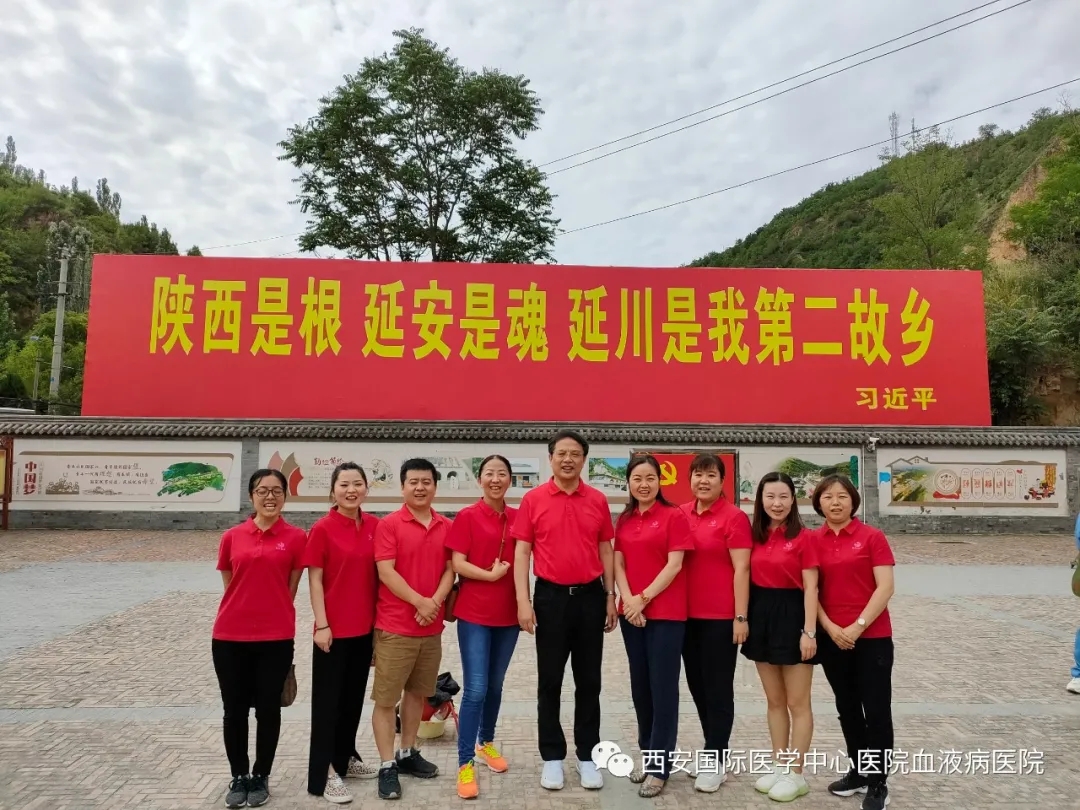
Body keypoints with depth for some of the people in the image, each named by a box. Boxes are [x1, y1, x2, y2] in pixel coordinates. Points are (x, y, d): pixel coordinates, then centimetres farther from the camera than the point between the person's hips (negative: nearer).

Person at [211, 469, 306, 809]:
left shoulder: (296, 537, -3)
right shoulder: (232, 537, 2)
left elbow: (290, 589, 3)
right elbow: (230, 585, 11)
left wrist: (272, 615, 3)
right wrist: (246, 612, 7)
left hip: (276, 637, -2)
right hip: (230, 636, 2)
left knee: (268, 708, 10)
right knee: (234, 709, 12)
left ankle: (261, 777, 28)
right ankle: (238, 777, 31)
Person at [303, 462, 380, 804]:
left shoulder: (375, 526, 2)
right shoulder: (322, 528, -11)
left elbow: (378, 574, 8)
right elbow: (315, 580, -10)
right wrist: (321, 625, -13)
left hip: (365, 627, 5)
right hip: (334, 628, -5)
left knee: (354, 696, 18)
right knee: (328, 699, 6)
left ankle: (345, 757, 34)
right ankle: (324, 774, 17)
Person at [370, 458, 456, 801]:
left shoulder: (446, 527, 6)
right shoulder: (389, 524, -7)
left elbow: (449, 569, 5)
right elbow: (386, 572, -14)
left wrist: (435, 601, -11)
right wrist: (420, 601, -18)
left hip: (432, 627, 5)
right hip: (394, 626, -4)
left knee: (417, 693, 16)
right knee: (385, 698, 2)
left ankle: (407, 754, 31)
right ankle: (387, 766, 14)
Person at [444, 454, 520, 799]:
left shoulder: (518, 517, 4)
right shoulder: (467, 517, -7)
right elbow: (457, 564, -11)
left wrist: (525, 604, 5)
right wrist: (490, 574, -18)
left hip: (508, 613, 4)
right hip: (474, 614, -4)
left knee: (495, 685, 17)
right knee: (475, 689, -5)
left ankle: (486, 743, 37)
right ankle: (465, 764, 7)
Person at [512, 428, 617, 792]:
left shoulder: (598, 500, 3)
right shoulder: (533, 499, -3)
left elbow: (606, 550, 8)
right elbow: (521, 551, -3)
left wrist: (610, 597, 5)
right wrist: (523, 601, -10)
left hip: (590, 597, 2)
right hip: (550, 597, -1)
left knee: (589, 682, 11)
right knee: (550, 682, 8)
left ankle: (587, 756, 24)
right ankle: (552, 757, 22)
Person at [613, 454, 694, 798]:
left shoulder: (674, 516, -6)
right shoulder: (624, 520, 10)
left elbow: (674, 564, -11)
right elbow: (618, 563, 5)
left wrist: (644, 598, -14)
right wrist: (628, 600, -10)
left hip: (666, 613, -5)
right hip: (631, 613, 5)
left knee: (663, 688, 1)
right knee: (640, 686, 14)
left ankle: (660, 767, 12)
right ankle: (648, 755, 29)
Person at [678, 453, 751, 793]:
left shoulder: (734, 517, -10)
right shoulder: (681, 514, 6)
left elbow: (741, 569, -12)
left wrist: (740, 617, -15)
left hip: (720, 617, -6)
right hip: (687, 615, 6)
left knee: (718, 688, 5)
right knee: (697, 685, 16)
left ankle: (715, 761, 18)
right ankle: (713, 751, 33)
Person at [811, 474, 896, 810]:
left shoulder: (872, 536, -6)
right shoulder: (813, 541, 3)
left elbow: (885, 587, -10)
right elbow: (810, 589, 4)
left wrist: (858, 626, -16)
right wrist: (829, 627, -8)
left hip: (872, 637, -3)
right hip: (832, 638, 4)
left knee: (876, 710, 3)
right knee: (847, 708, 16)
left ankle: (878, 783, 17)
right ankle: (858, 771, 33)